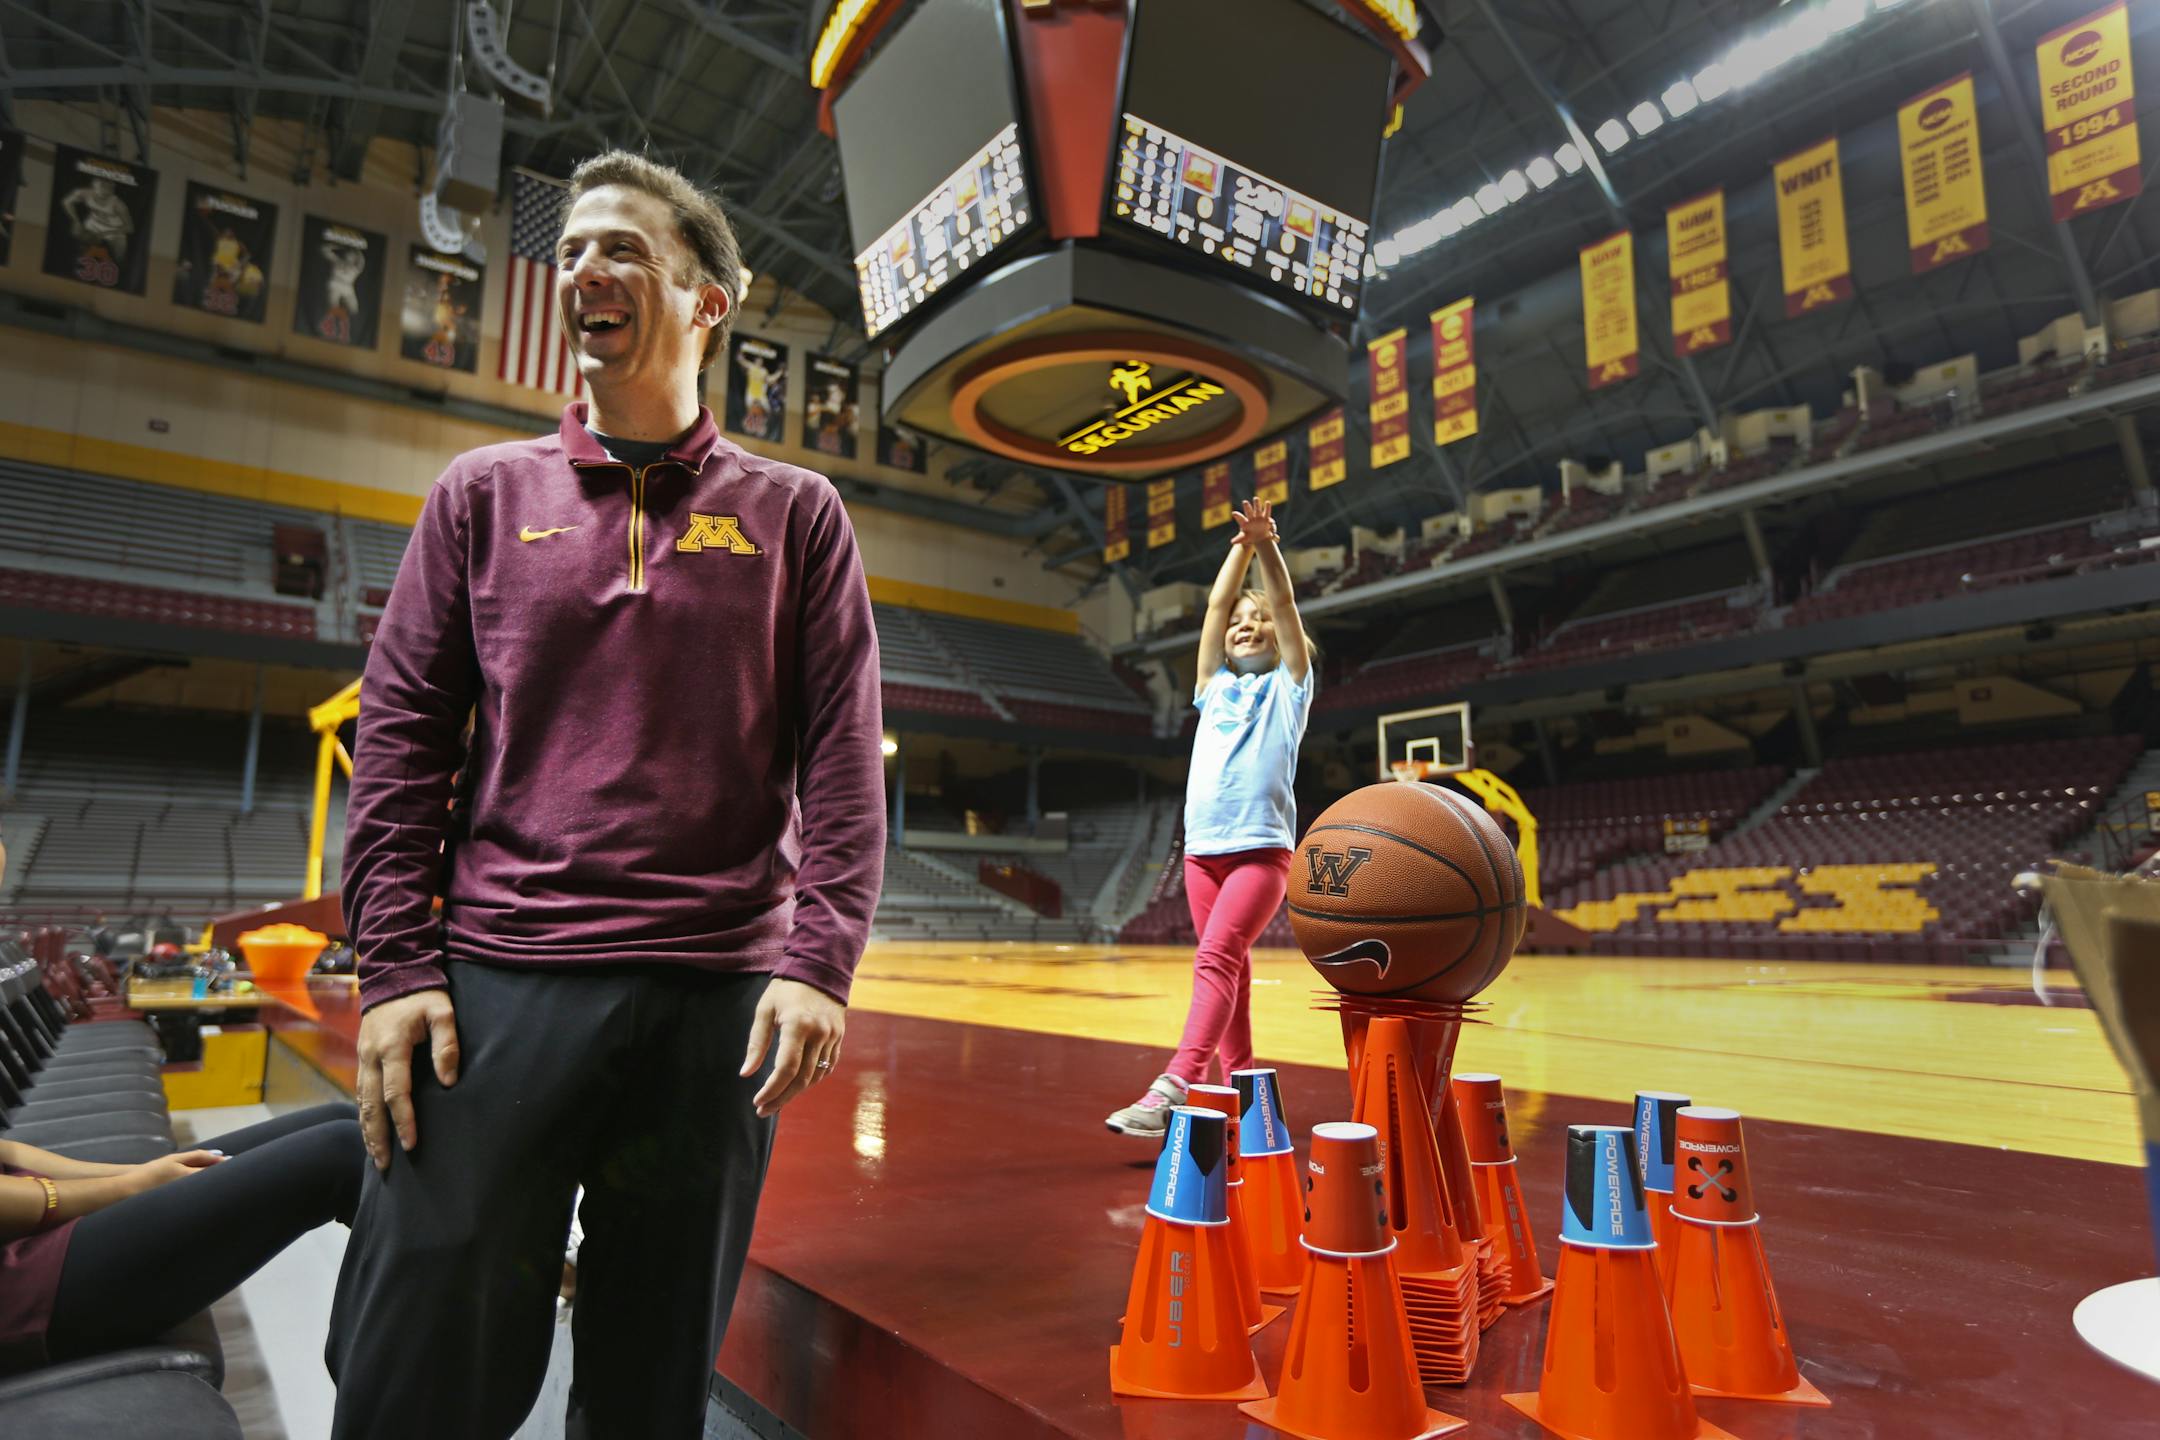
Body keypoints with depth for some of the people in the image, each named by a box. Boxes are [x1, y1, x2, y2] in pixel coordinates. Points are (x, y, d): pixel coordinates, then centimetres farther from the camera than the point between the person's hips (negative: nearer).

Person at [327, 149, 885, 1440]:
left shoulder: (794, 513, 7)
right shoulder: (487, 497, 11)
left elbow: (844, 755, 1)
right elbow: (401, 738, 7)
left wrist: (819, 962, -9)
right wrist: (393, 966, -2)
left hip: (718, 998, 0)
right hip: (495, 985, 1)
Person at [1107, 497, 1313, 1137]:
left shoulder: (1289, 685, 13)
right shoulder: (1214, 686, 21)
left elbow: (1285, 603, 1)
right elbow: (1216, 606, 15)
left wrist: (1268, 545, -9)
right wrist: (1241, 546, 12)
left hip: (1262, 849, -5)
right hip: (1202, 848, 5)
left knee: (1216, 960, -19)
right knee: (1229, 968, 7)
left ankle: (1171, 1091, -30)